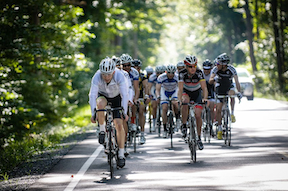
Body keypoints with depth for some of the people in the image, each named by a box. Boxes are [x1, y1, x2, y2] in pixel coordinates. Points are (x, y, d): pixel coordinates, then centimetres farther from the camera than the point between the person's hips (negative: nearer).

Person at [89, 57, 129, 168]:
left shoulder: (119, 76, -34)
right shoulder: (97, 77, -32)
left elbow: (124, 95, -37)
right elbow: (92, 95, -36)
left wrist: (124, 113, -47)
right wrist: (93, 114, -46)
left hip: (116, 97, 0)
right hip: (102, 95, 0)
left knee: (119, 125, -12)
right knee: (100, 104, -37)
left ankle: (121, 155, -3)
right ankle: (102, 130, -14)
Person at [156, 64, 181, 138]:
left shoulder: (177, 77, -29)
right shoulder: (161, 77, -29)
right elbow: (157, 89, -30)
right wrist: (158, 97, -49)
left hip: (174, 91, 0)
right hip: (164, 91, 0)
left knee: (175, 103, -29)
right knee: (164, 109, -14)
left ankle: (178, 118, -2)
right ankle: (165, 129, -6)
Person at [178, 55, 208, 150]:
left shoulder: (199, 73, -27)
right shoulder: (182, 73, -26)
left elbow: (204, 88, -33)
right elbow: (180, 89, -32)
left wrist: (205, 98, -51)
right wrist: (180, 100, -50)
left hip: (197, 93, 0)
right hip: (186, 92, 0)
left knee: (198, 115, -11)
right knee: (185, 103, -36)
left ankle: (199, 138, 7)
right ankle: (184, 125, -19)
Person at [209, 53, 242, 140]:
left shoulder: (231, 69, -23)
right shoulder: (215, 69, -20)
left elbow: (236, 81, -27)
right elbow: (210, 81, -26)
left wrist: (239, 92, -41)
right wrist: (214, 79, -50)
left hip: (229, 87, -1)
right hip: (220, 89, 1)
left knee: (232, 93, -37)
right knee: (218, 109, -6)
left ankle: (232, 113, -24)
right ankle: (219, 129, 7)